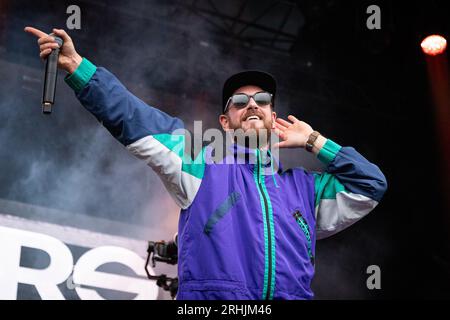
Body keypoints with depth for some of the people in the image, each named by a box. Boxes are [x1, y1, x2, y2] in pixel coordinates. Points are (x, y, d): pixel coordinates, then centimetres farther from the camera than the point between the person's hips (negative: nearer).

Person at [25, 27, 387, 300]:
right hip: (212, 296, -3)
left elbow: (371, 186, 25)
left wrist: (314, 142, 24)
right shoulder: (204, 165, 17)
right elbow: (135, 121, 11)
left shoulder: (304, 187, 26)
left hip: (293, 293, 3)